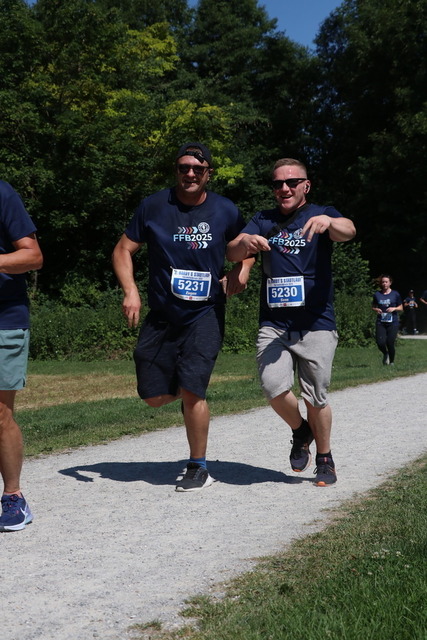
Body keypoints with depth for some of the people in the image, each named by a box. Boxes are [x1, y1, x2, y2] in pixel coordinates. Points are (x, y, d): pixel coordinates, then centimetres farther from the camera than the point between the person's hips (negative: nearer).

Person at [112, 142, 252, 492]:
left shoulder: (226, 211, 0)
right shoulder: (154, 206, -2)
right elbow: (123, 250, 3)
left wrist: (242, 271, -5)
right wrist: (130, 290, -12)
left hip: (205, 314, -2)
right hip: (162, 316, 2)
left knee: (192, 390, -15)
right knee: (155, 396, 3)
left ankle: (199, 468, 4)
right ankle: (191, 394, 39)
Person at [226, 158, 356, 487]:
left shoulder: (322, 214, 4)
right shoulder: (264, 220, 13)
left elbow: (348, 231, -19)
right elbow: (232, 254, 1)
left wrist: (328, 222, -42)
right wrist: (245, 242, -23)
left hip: (316, 324, -2)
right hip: (273, 324, 2)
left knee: (316, 398, 0)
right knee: (274, 387, -15)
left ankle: (324, 458, 25)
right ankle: (300, 432, 16)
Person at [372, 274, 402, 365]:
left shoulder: (395, 294, 2)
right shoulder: (377, 294, 6)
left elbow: (401, 308, 9)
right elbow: (373, 306, 17)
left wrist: (394, 308, -11)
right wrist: (376, 309, -5)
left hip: (393, 323, -1)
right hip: (380, 323, 1)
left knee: (390, 343, -6)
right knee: (380, 343, -13)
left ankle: (391, 361, 18)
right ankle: (385, 354, 22)